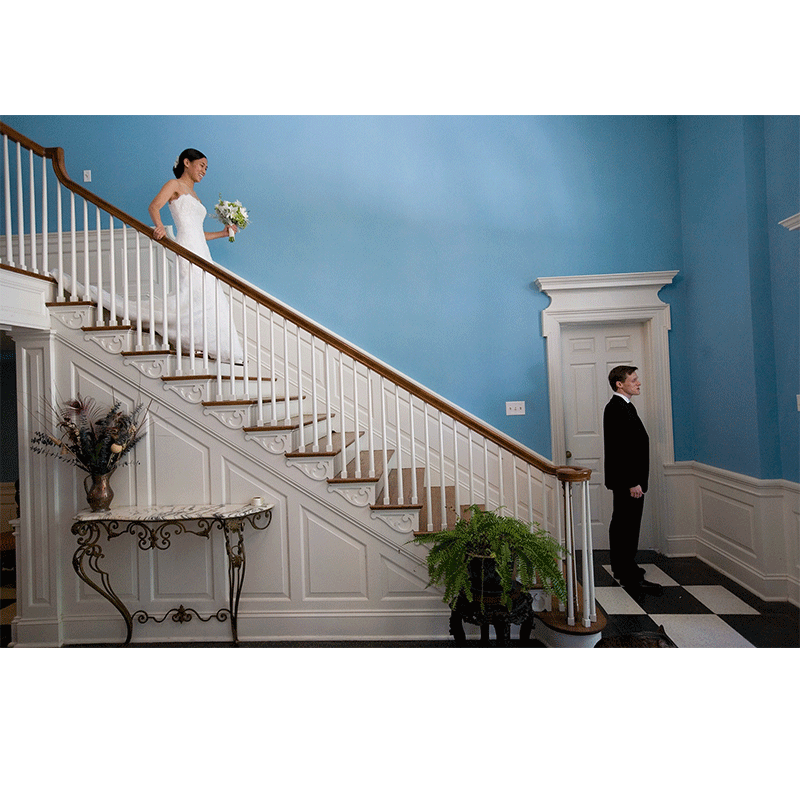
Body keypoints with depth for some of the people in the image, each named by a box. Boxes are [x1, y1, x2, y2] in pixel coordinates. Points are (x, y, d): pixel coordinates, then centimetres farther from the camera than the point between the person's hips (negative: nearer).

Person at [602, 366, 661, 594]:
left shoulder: (622, 406, 15)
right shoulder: (618, 408, -18)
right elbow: (621, 448, -24)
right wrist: (632, 482, -24)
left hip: (625, 480, 11)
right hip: (627, 479, -11)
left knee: (621, 523, 18)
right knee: (628, 525, -5)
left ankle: (621, 566, 30)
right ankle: (630, 576, 2)